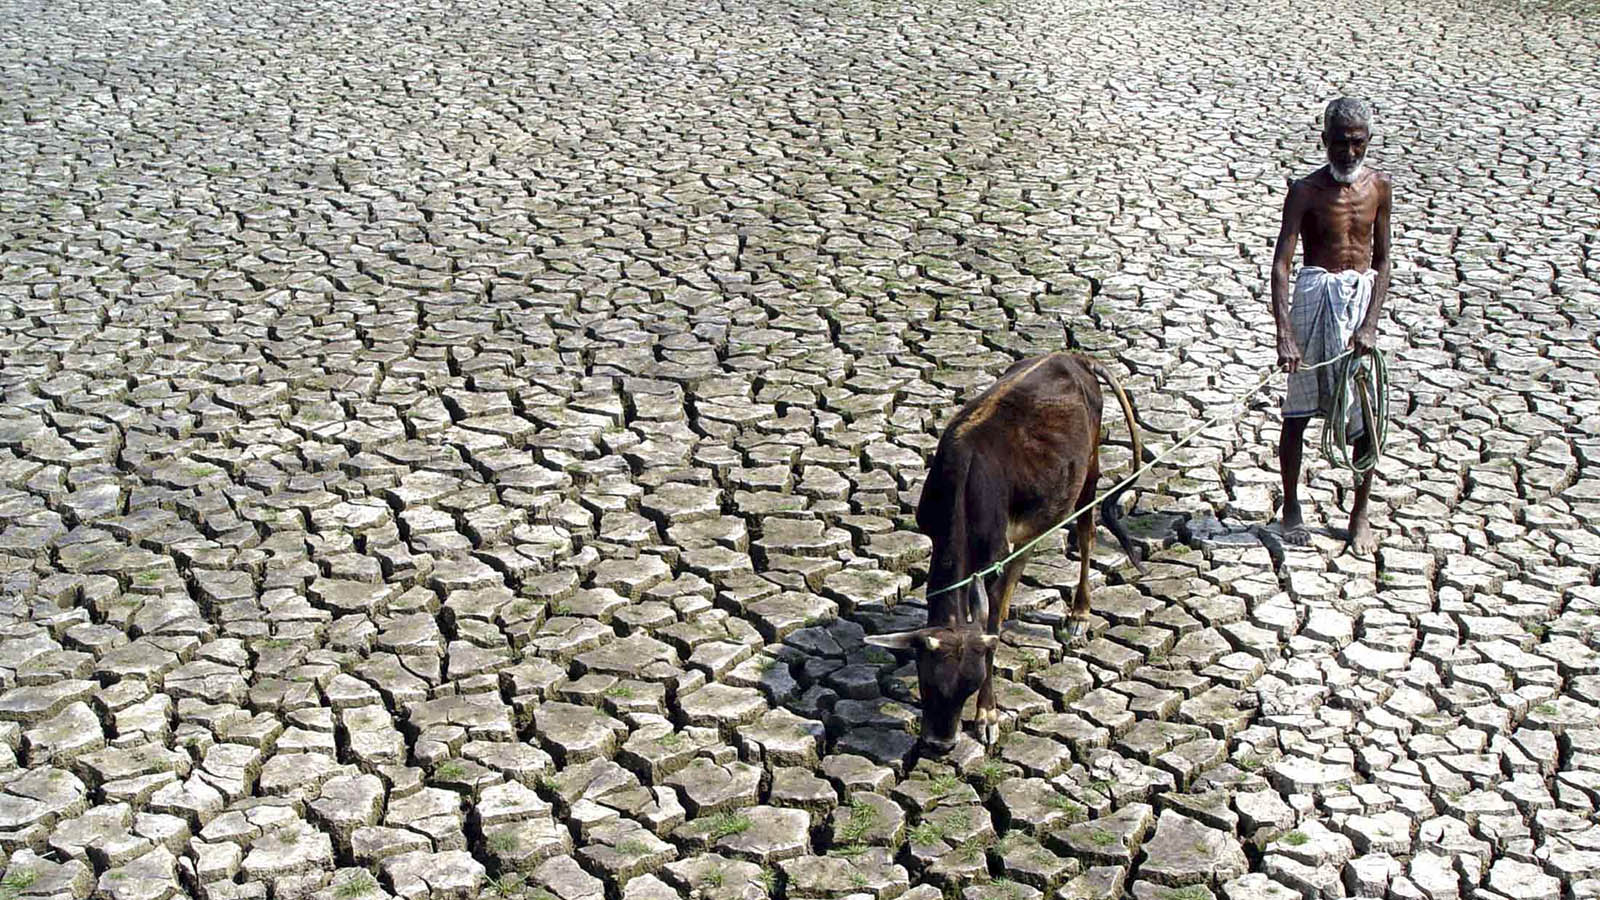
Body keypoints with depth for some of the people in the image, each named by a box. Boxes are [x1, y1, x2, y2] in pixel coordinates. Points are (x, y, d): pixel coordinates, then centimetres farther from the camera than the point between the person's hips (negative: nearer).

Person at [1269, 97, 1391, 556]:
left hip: (1363, 297, 3)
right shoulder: (1307, 191, -7)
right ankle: (1291, 508, 20)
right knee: (1297, 412, 4)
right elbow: (1281, 264, -14)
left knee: (1366, 415, 3)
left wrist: (1370, 324, -8)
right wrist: (1284, 333, -26)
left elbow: (1382, 260, 6)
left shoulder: (1379, 186, 4)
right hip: (1316, 297, -3)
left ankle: (1360, 514, 18)